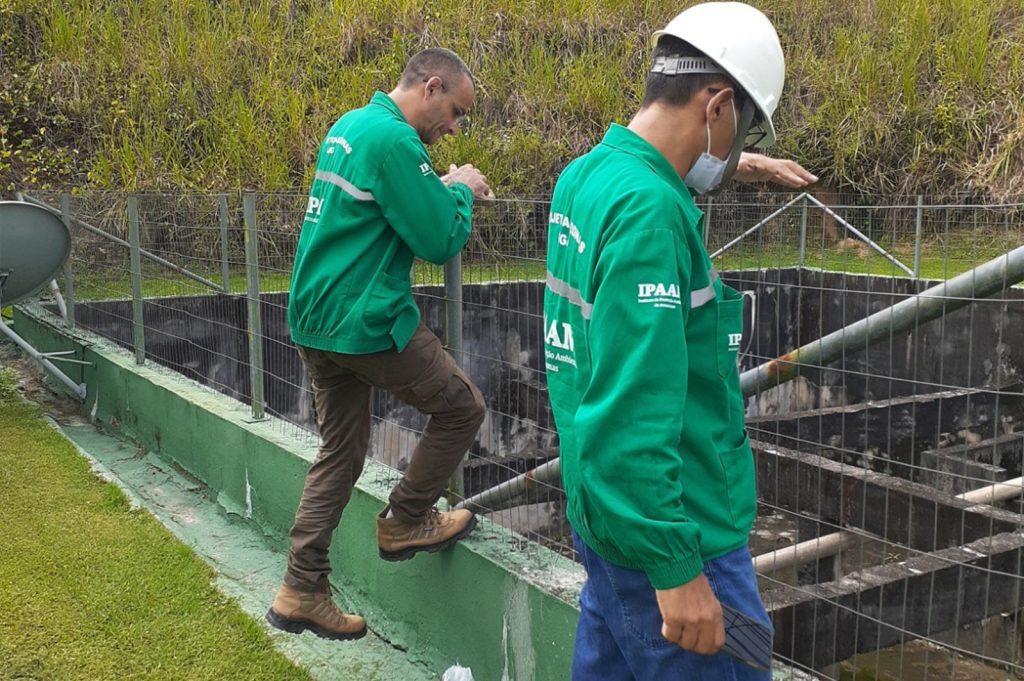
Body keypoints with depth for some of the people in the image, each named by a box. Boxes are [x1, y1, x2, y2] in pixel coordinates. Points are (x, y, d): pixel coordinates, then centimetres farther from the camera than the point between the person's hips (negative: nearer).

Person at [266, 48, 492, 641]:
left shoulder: (351, 125, 14)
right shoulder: (395, 139, -17)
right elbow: (441, 241, -15)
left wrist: (446, 192, 16)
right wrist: (462, 191, 3)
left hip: (316, 318, 10)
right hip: (366, 320, -10)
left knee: (340, 451, 15)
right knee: (462, 407, 7)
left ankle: (301, 593, 18)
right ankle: (405, 523, 19)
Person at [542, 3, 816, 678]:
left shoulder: (586, 174, 6)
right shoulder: (649, 211, -23)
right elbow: (632, 412, -28)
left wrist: (730, 166, 42)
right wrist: (676, 568, -23)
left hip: (606, 517, 10)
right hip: (671, 530, -9)